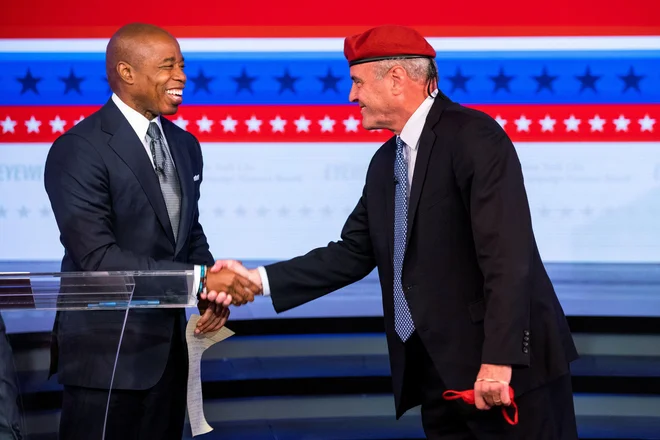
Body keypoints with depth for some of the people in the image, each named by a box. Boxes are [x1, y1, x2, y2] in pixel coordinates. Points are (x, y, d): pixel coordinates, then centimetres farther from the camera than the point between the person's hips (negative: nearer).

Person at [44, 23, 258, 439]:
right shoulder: (78, 151, -15)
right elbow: (98, 258, -22)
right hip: (107, 352, -7)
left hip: (169, 343, 7)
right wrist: (199, 279, -26)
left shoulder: (185, 145, 10)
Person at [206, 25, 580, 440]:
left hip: (505, 363, -8)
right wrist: (259, 279, 4)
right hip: (438, 369, 8)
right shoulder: (386, 162, 14)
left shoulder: (474, 136, -13)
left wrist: (499, 359, -25)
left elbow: (507, 254, -20)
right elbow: (353, 253, 13)